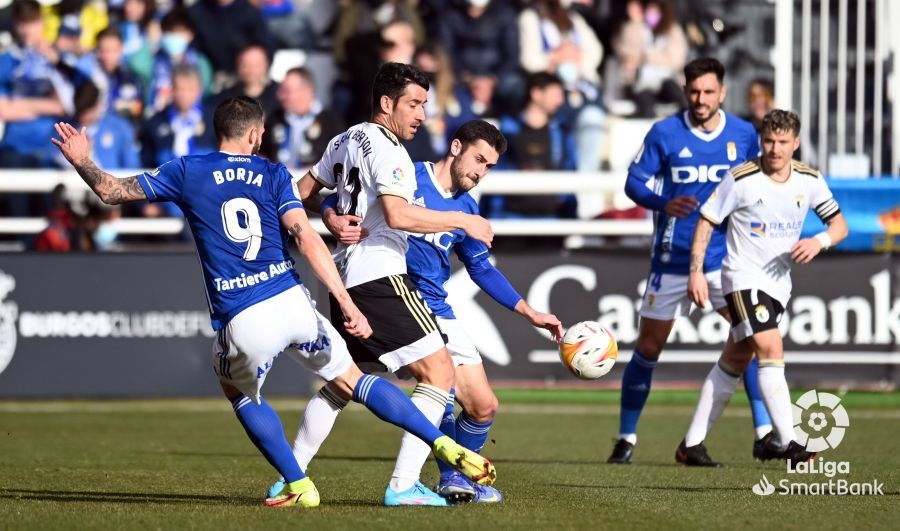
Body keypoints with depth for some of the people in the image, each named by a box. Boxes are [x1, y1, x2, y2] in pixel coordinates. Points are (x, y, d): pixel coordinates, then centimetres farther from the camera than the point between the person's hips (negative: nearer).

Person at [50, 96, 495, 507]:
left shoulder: (186, 172, 7)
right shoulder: (273, 174, 7)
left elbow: (111, 191, 10)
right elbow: (305, 237, -6)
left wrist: (81, 161, 25)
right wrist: (346, 303, -10)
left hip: (242, 322, -1)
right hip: (293, 302, 1)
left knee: (238, 391, 29)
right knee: (351, 382, 14)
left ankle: (299, 486, 23)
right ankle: (445, 446, 3)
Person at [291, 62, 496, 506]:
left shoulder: (345, 140, 15)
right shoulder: (386, 149, -12)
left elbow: (304, 192, 25)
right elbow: (398, 215, -26)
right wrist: (463, 221, -19)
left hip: (345, 277, 10)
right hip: (380, 277, -10)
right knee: (438, 373, -9)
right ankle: (403, 485, -14)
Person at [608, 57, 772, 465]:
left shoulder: (744, 135, 1)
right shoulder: (664, 133, -5)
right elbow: (635, 182, -4)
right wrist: (663, 205, -22)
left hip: (724, 257, 1)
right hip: (672, 259, -1)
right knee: (647, 347, 4)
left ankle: (765, 432, -7)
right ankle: (626, 438, 16)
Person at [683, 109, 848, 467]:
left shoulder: (809, 181, -1)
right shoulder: (740, 179, -13)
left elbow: (839, 225, 7)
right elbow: (706, 221, -5)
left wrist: (820, 241, -16)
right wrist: (696, 272, -11)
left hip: (778, 282, 6)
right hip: (743, 277, -6)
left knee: (734, 362, 11)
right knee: (772, 350, -21)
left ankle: (692, 444, 19)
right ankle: (789, 445, -26)